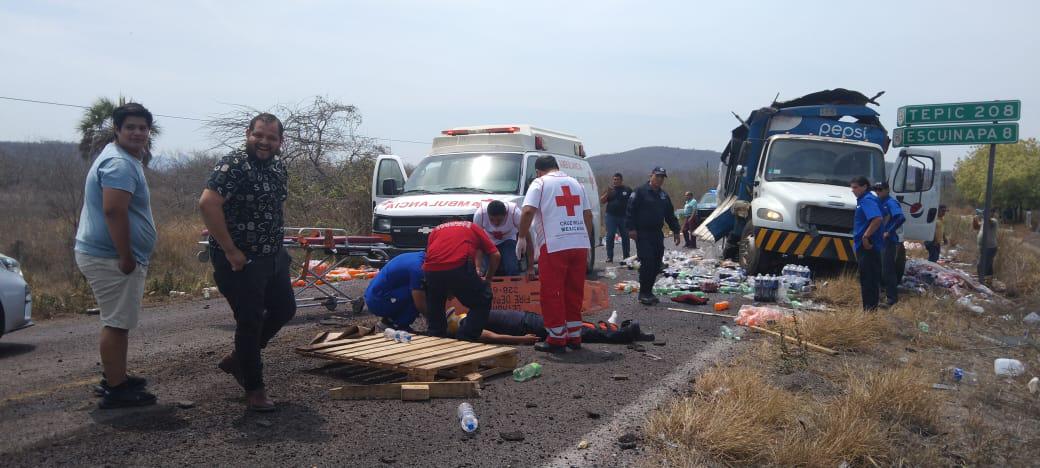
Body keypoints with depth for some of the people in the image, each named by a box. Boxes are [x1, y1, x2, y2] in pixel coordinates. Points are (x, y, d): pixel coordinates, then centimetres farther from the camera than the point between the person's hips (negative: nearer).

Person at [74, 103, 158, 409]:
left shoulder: (126, 159, 16)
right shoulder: (120, 164, -18)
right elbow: (113, 211, -28)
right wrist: (126, 257, -25)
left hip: (105, 255, 11)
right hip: (111, 257, -11)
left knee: (117, 321, 20)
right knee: (117, 322, -4)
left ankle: (115, 378, 32)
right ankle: (116, 390, 4)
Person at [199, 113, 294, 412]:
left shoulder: (278, 167, 9)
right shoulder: (234, 165, -17)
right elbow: (207, 204, -27)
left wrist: (277, 244, 13)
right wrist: (230, 250, -24)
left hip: (273, 256, 9)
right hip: (240, 260, -9)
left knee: (285, 309, 17)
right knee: (250, 321, -1)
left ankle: (237, 359, 35)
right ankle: (254, 390, 15)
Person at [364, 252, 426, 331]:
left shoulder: (417, 256, 8)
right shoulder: (417, 267, -21)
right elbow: (420, 304, -18)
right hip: (377, 302, -9)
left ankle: (391, 320, 10)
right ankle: (397, 325, -4)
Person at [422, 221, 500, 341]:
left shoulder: (436, 230, 35)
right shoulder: (473, 228, 30)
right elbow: (495, 255, 22)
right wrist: (487, 279, 37)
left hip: (431, 269, 3)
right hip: (459, 267, -3)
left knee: (434, 304, 32)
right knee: (482, 301, 18)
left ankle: (434, 336, 34)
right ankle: (466, 338, 13)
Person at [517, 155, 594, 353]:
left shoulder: (540, 183, 1)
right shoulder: (575, 183, 18)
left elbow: (527, 211, -13)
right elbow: (588, 214, 17)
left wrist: (522, 237, -2)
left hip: (554, 246, -6)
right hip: (580, 244, 6)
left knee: (552, 293, 2)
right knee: (574, 292, 13)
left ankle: (557, 339, 3)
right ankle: (574, 337, 19)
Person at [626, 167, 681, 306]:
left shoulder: (664, 196, 18)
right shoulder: (640, 192, -3)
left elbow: (670, 215, 23)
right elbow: (631, 210, -9)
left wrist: (675, 230, 17)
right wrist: (631, 228, -16)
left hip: (657, 234, 7)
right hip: (642, 233, -7)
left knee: (656, 265, 7)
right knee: (647, 263, -13)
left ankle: (648, 291, 17)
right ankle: (643, 293, -5)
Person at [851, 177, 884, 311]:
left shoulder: (868, 200, -14)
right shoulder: (863, 200, 17)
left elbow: (877, 219, -29)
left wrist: (865, 236, -25)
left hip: (867, 246, -11)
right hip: (864, 246, 11)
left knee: (868, 280, -7)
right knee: (868, 279, 15)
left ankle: (870, 309, -4)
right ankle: (870, 309, 22)